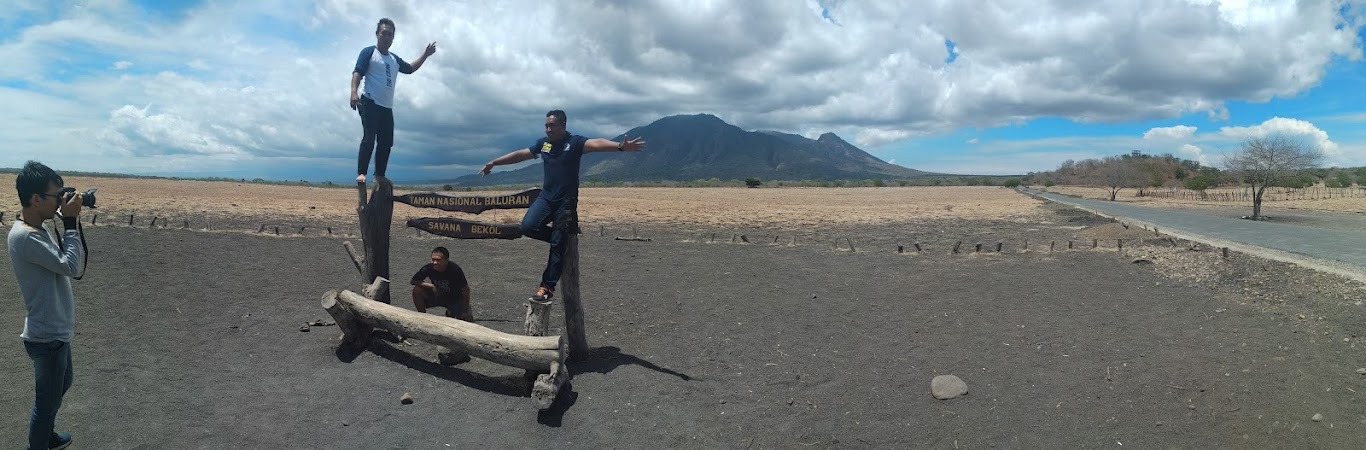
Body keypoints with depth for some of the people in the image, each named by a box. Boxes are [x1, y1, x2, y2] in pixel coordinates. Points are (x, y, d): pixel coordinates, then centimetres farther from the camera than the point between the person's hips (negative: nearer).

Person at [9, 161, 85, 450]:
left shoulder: (37, 230, 6)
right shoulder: (24, 236, -25)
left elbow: (63, 261, 13)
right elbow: (70, 267, -25)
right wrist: (70, 222, -22)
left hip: (57, 331, 10)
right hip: (47, 337, -10)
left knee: (61, 386, 28)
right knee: (47, 401, 6)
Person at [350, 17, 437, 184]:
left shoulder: (395, 59, 20)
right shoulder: (369, 52, 0)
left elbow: (410, 68, 36)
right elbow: (357, 73, -11)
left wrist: (425, 55, 27)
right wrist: (354, 92, -27)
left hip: (387, 107, 7)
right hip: (370, 103, -7)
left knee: (386, 142, 5)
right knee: (369, 138, -19)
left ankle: (379, 175, 14)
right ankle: (360, 173, -19)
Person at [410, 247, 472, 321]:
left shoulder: (455, 269, -29)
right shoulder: (429, 268, -21)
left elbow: (465, 289, -21)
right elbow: (414, 281, -9)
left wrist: (465, 311, -19)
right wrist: (431, 286, -23)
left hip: (455, 298, -2)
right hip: (436, 295, 2)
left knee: (468, 319, -17)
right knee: (417, 291, -22)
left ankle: (451, 312, 17)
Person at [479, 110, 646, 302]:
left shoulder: (574, 142, -10)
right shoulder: (543, 143, 8)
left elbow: (596, 143, -28)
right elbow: (519, 154, 20)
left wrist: (620, 146, -47)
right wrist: (494, 162, 25)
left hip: (566, 201, -5)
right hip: (545, 197, 5)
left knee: (557, 246, -3)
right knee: (528, 226, -17)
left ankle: (548, 286, 6)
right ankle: (559, 238, 10)